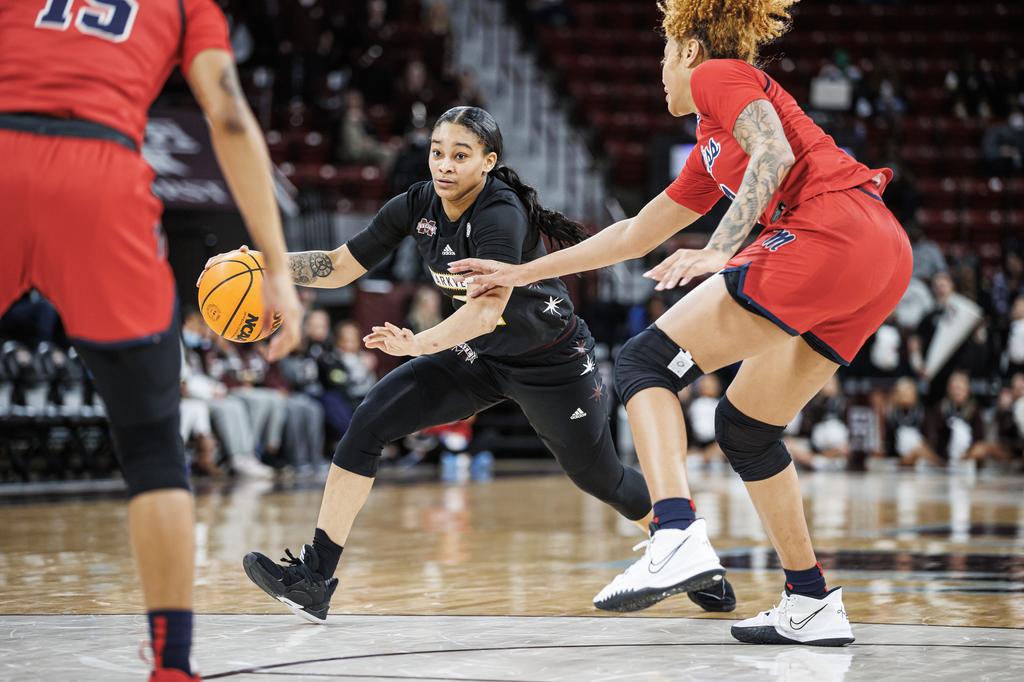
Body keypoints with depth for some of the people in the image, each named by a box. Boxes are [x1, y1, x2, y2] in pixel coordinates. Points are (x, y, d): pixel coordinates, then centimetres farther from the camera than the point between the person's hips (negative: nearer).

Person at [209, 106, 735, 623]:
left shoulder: (501, 215, -31)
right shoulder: (416, 206, -11)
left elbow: (489, 307, -45)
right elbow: (341, 267, -5)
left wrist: (419, 343, -61)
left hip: (550, 362, -5)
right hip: (474, 355, 6)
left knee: (600, 479, 8)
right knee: (369, 422, -14)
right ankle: (314, 579, -15)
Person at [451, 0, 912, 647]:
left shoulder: (719, 75, 9)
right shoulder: (709, 155, 33)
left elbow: (775, 152, -10)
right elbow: (635, 235, 40)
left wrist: (719, 250, -19)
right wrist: (522, 272, 45)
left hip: (827, 231, -9)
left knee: (647, 361, -7)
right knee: (746, 427, 17)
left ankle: (677, 537, -26)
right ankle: (812, 604, 16)